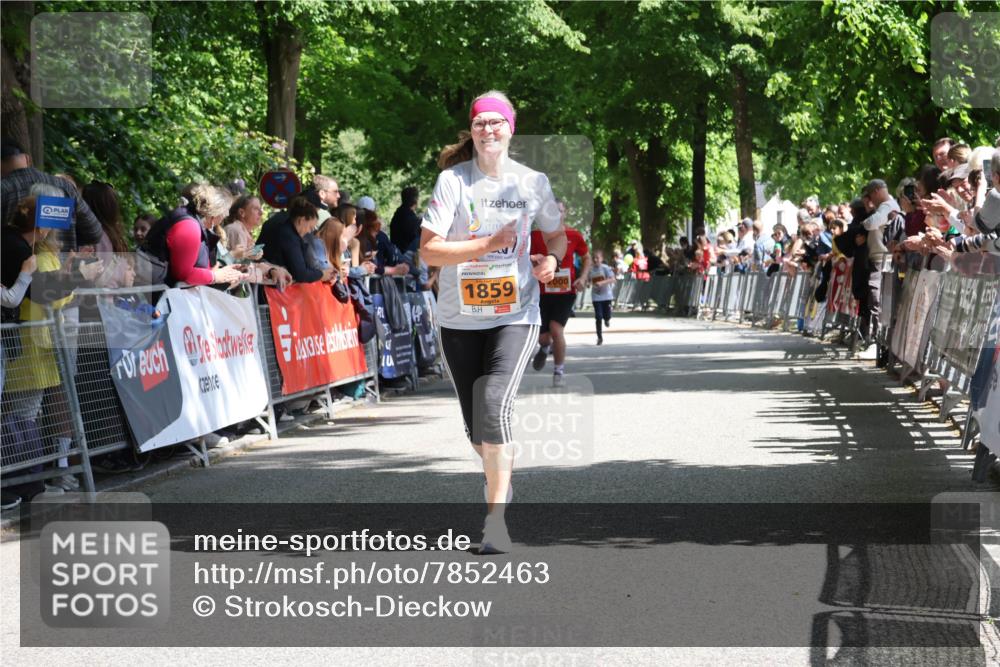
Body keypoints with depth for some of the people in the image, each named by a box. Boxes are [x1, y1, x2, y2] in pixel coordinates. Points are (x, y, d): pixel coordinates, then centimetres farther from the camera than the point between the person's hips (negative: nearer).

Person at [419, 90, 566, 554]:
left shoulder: (533, 182, 1)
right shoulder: (453, 180, -6)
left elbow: (556, 234, 18)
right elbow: (428, 251, -12)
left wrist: (551, 259, -4)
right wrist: (487, 244, -20)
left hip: (515, 315, -1)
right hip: (459, 319, 1)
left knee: (494, 406, -22)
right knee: (475, 427, 10)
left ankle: (495, 516, -18)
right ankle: (500, 480, 43)